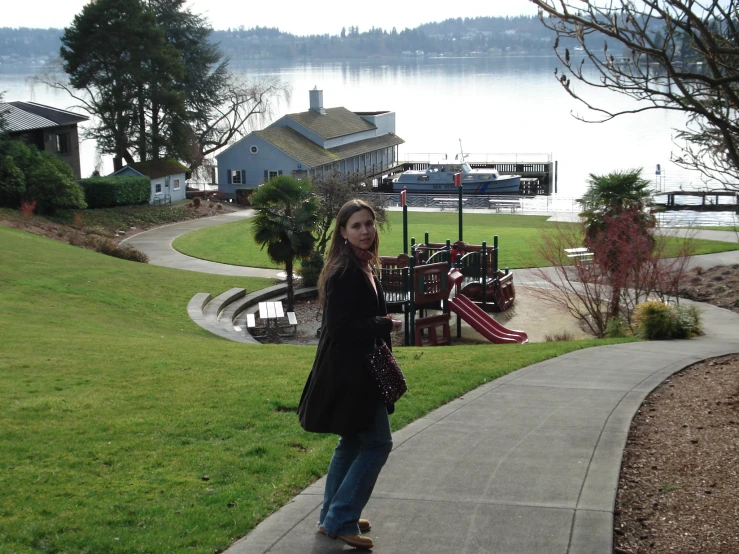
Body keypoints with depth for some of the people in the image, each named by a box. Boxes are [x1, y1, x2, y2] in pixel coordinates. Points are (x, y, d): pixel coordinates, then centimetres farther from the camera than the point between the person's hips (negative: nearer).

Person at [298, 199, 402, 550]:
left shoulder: (364, 267, 10)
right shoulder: (344, 273, -21)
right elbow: (340, 328, -24)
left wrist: (382, 325, 5)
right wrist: (385, 327, -16)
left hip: (358, 370, 10)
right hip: (348, 373, -10)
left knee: (352, 443, 18)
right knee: (377, 443, -5)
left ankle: (333, 517, 29)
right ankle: (340, 521, 2)